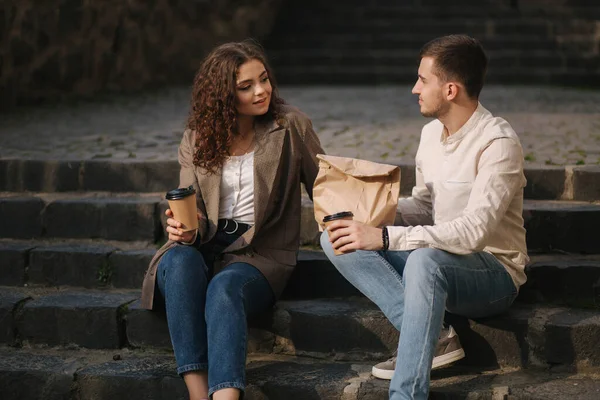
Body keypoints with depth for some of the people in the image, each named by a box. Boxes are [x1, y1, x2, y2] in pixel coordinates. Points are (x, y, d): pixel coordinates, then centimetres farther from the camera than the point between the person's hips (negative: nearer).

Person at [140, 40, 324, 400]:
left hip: (261, 253, -2)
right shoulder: (196, 139, 9)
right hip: (204, 247, 2)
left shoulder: (291, 126, 3)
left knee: (225, 287, -36)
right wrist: (185, 230, -16)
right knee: (179, 260, -34)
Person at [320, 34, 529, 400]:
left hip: (493, 272, -8)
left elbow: (473, 232, -28)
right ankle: (435, 337, -21)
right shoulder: (432, 132, 7)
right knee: (335, 239, -10)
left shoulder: (498, 142, -19)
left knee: (425, 260, -41)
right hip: (440, 263, 8)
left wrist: (385, 238, -32)